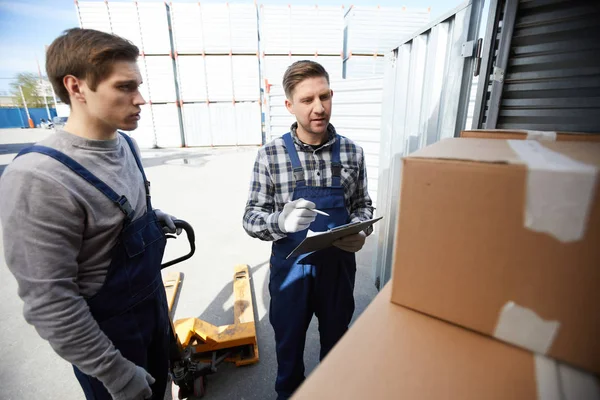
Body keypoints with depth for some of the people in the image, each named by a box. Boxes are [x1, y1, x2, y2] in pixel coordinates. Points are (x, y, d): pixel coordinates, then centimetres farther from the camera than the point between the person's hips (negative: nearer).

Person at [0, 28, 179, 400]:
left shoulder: (127, 144, -5)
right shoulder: (39, 179, -29)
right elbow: (49, 303, -25)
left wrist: (151, 217, -6)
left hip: (153, 299, 7)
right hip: (105, 327, -6)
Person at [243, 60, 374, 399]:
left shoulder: (352, 152, -7)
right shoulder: (270, 155, -13)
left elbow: (363, 205, 3)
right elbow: (251, 218, -12)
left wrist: (360, 230, -19)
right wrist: (281, 221, -33)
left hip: (339, 265, 2)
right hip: (291, 267, -1)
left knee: (336, 339, 26)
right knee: (289, 341, 23)